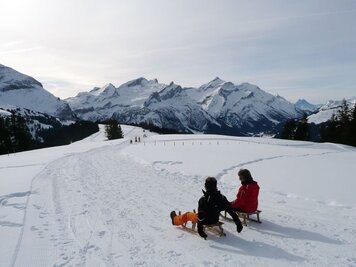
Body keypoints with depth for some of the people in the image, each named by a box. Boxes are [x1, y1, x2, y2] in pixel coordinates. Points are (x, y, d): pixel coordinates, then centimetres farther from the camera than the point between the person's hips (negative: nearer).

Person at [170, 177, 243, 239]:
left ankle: (175, 220, 48)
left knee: (187, 215, 22)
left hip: (205, 221, -4)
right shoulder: (222, 198, -17)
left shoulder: (203, 199, -30)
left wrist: (200, 229, -23)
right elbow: (231, 211, -14)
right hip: (215, 220, 4)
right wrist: (238, 223, -7)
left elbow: (200, 215, -29)